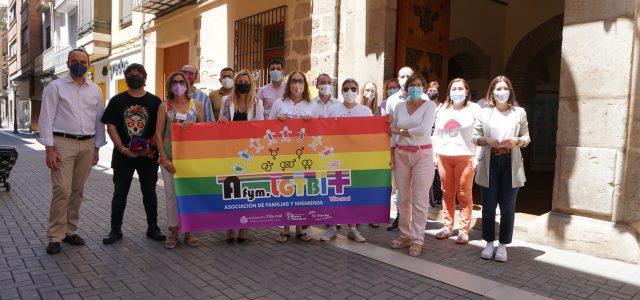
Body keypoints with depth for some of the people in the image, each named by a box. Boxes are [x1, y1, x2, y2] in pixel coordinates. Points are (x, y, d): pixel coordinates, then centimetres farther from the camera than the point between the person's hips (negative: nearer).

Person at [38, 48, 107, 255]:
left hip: (87, 145, 4)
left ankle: (71, 231, 20)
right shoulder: (55, 87, 1)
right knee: (62, 190, -9)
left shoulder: (95, 90, 12)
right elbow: (46, 119, -3)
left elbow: (99, 120, 15)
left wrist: (97, 148, 12)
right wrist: (49, 149, -11)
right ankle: (55, 237, 2)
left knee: (77, 191, 9)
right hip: (63, 143, -4)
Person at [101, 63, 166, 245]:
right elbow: (110, 127, 0)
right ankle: (115, 230, 18)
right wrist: (122, 148, -11)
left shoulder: (154, 101, 4)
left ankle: (153, 228, 20)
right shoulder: (117, 100, 5)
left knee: (150, 192, 8)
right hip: (123, 155, 0)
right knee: (120, 193, 6)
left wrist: (152, 147, -12)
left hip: (148, 156, 0)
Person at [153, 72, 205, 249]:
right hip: (170, 157, -1)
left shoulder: (196, 105, 6)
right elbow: (158, 134, -1)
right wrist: (164, 158, -10)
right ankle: (174, 232, 15)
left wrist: (192, 126, -12)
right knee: (171, 194, 3)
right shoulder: (164, 106, 2)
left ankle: (188, 231, 17)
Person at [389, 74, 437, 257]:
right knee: (403, 198, 8)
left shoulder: (429, 106, -2)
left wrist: (400, 132, -7)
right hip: (401, 154, 4)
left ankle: (417, 240, 5)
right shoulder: (399, 107, 10)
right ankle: (405, 235, 21)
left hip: (422, 154, -4)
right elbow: (392, 131, 13)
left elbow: (423, 129, -16)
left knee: (419, 200, -2)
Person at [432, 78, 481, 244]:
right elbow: (436, 134, 20)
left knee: (464, 195, -2)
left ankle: (464, 230, 6)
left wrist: (477, 157, -11)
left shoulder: (474, 109, 3)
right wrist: (434, 154, 13)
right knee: (447, 193, 8)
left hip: (465, 157, -4)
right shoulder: (443, 110, 17)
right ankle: (448, 226, 18)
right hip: (444, 156, 4)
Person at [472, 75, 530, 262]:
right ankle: (489, 243, 19)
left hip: (511, 163, 0)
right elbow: (474, 136, 5)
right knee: (488, 205, 5)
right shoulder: (484, 113, 7)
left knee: (508, 206, 4)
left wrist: (517, 141, -12)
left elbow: (527, 137, 9)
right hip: (489, 163, 0)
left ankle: (503, 245, 16)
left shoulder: (519, 112, 8)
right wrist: (487, 141, -14)